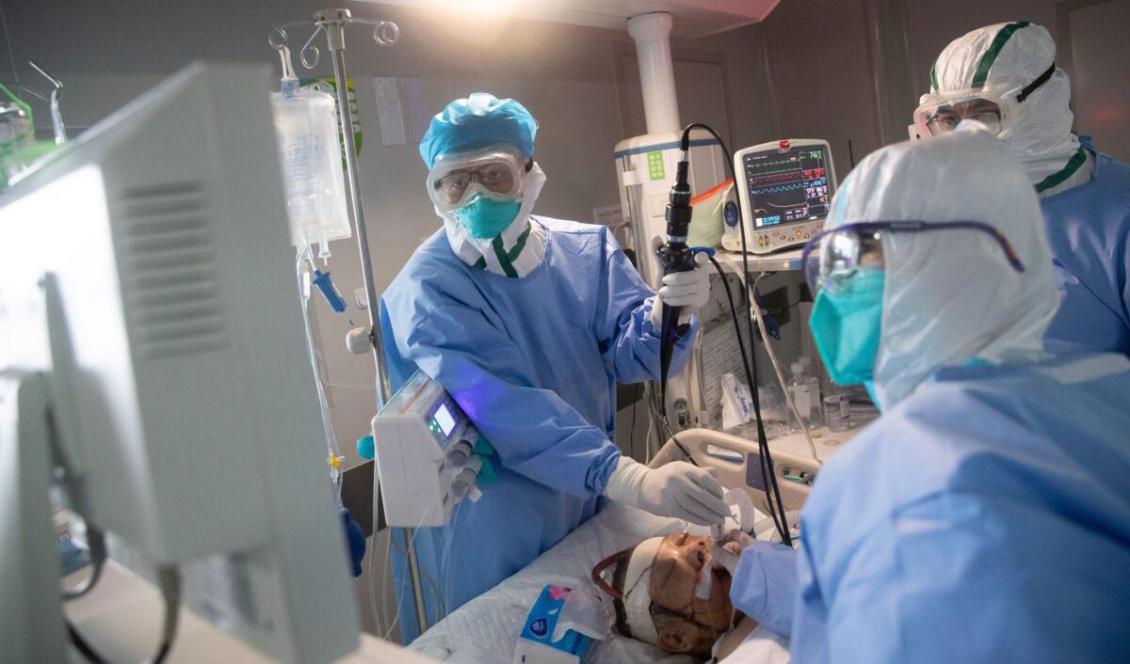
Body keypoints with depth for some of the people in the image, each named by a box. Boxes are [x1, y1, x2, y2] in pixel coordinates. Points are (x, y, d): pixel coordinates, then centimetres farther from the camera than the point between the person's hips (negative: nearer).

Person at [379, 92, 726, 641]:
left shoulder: (587, 250, -4)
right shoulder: (426, 292, -21)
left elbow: (628, 355, -10)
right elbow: (507, 409, -33)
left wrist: (665, 314, -33)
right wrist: (631, 480, -44)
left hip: (590, 510, 5)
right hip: (494, 535, -4)